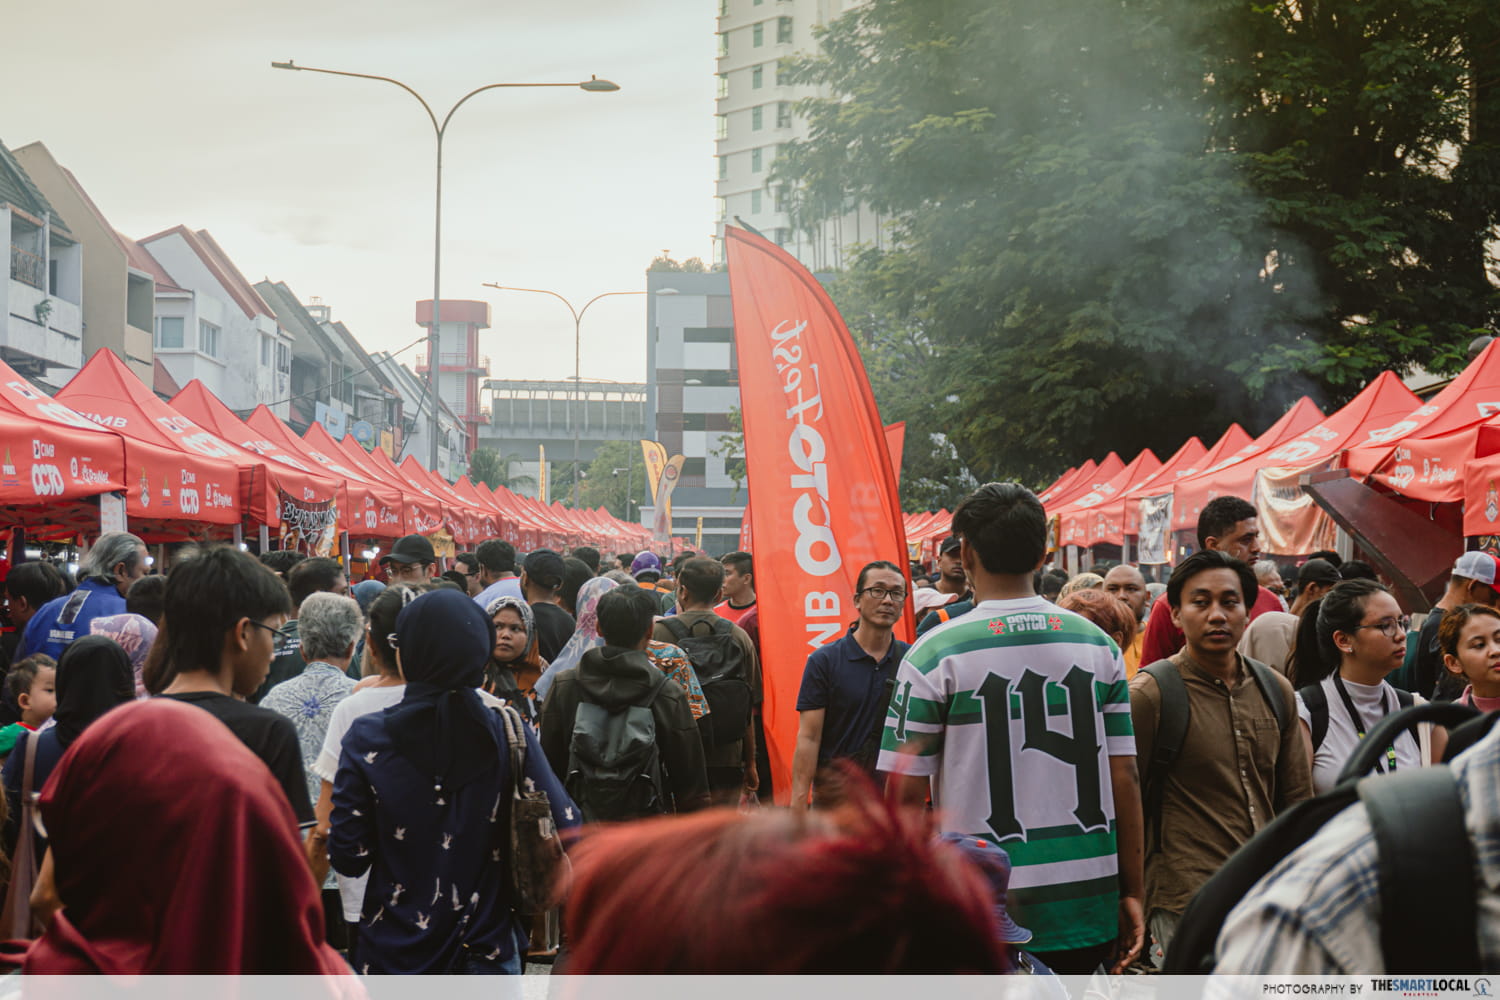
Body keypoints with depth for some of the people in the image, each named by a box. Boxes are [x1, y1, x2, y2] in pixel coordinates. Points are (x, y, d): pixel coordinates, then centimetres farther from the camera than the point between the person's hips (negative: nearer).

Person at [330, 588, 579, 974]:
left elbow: (348, 858, -8)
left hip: (395, 953, 0)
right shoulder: (508, 734, -8)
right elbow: (567, 832, -9)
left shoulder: (367, 738, -9)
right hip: (488, 951, 0)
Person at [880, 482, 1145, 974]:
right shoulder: (1098, 644, 4)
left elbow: (905, 793, -7)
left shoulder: (934, 653, -8)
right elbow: (1124, 777, 4)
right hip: (1088, 905, 4)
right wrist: (1131, 894, 11)